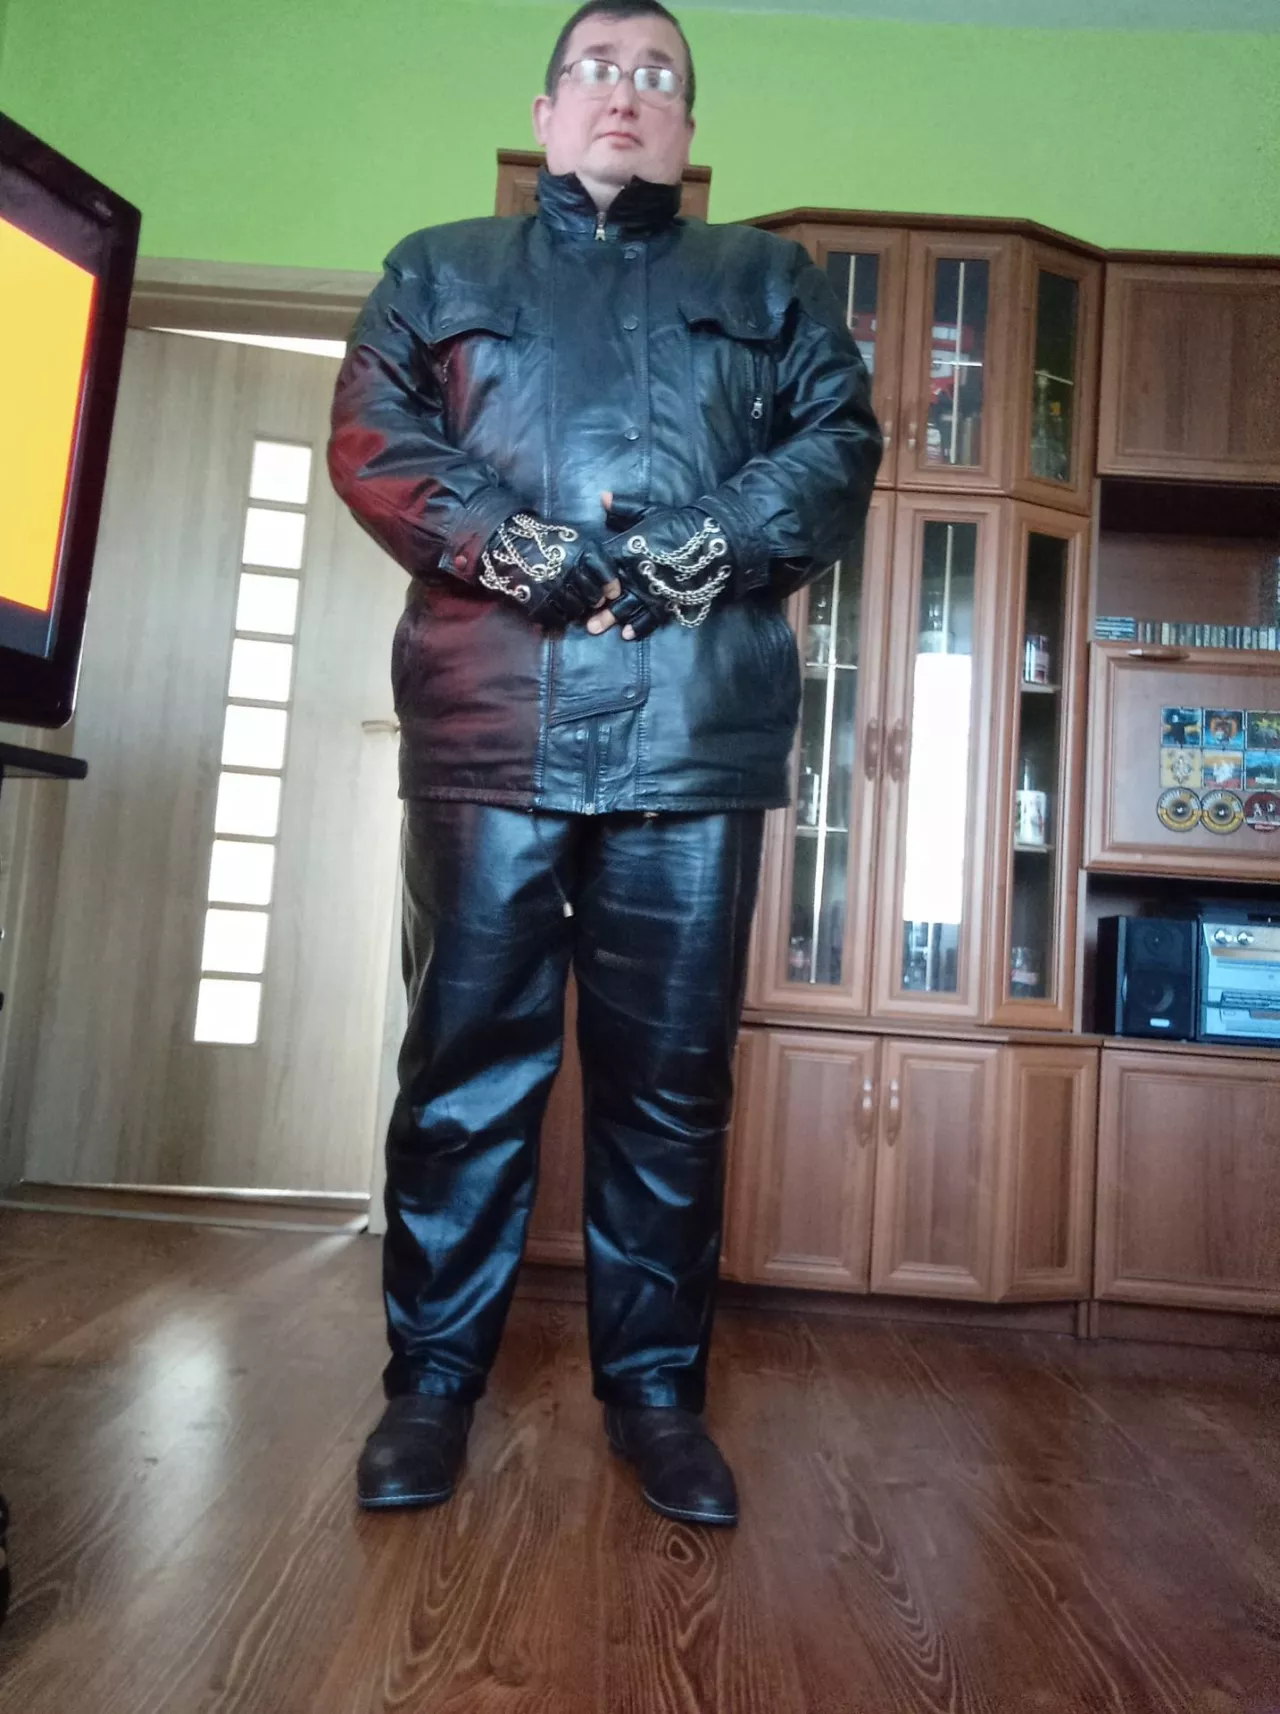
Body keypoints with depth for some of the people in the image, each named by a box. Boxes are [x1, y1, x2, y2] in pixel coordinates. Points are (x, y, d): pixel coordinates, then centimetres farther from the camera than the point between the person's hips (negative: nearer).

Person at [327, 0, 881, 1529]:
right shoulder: (440, 268, 23)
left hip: (701, 731, 1)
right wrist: (506, 543, -10)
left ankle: (655, 1387, 18)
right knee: (469, 1057, 1)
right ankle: (432, 1377, 17)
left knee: (672, 1076, 3)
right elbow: (370, 437, 7)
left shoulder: (771, 284, 24)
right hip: (493, 718, 0)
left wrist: (713, 548, -9)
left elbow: (840, 443, 9)